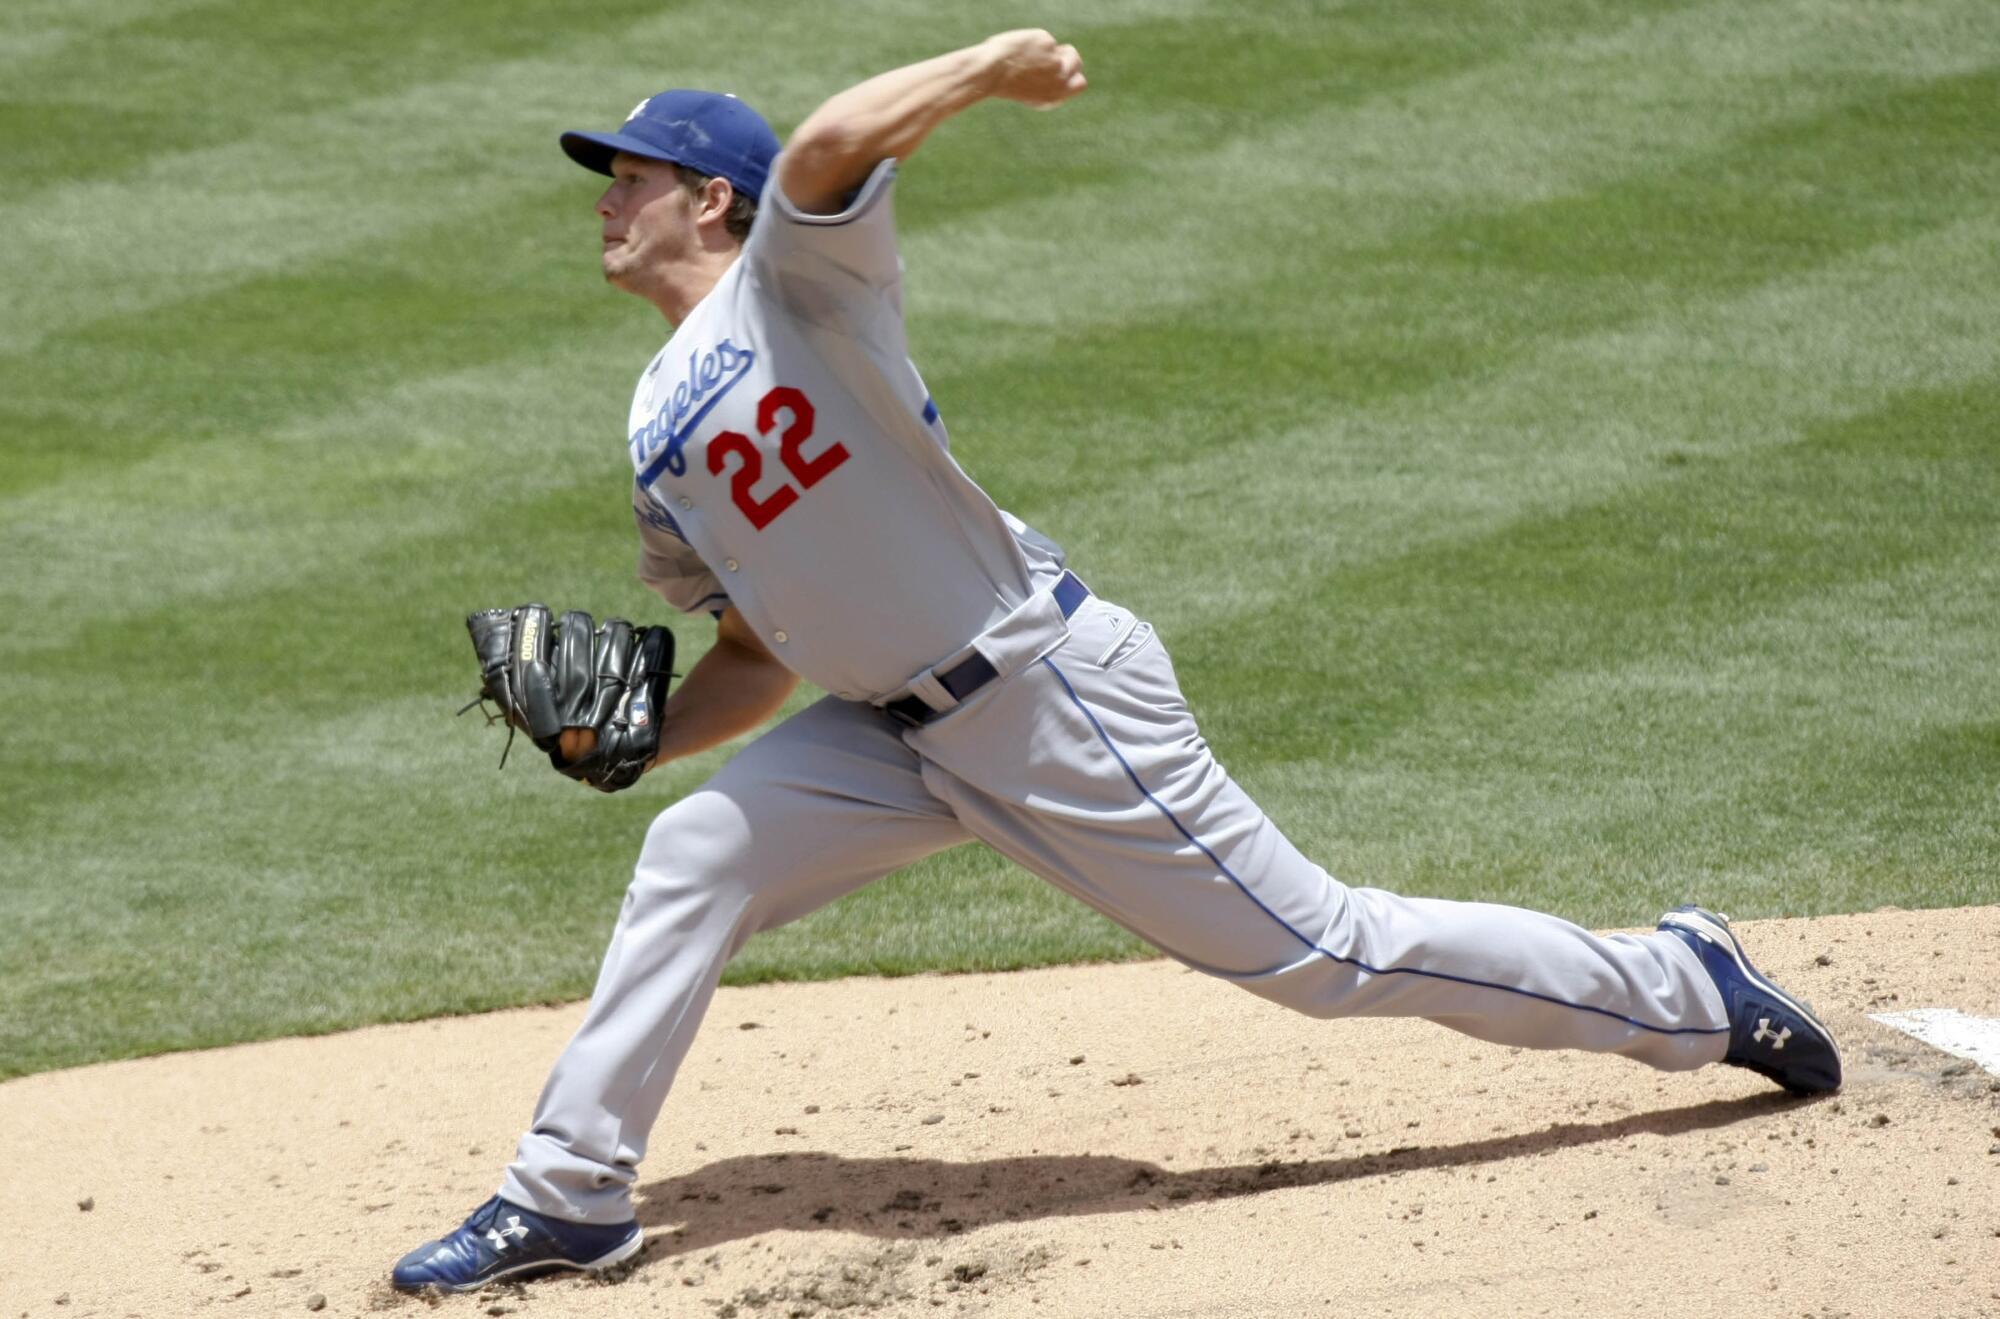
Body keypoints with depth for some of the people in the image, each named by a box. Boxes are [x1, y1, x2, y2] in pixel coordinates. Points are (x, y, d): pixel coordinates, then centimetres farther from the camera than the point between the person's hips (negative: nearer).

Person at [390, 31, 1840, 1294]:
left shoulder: (793, 277, -10)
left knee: (1319, 952, -4)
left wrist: (993, 64, -19)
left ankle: (1682, 988, 10)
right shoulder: (662, 441, 14)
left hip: (1052, 697, -8)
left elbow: (826, 150, -33)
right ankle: (570, 1194, 6)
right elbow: (760, 658, 18)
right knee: (693, 857, -2)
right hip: (907, 732, 8)